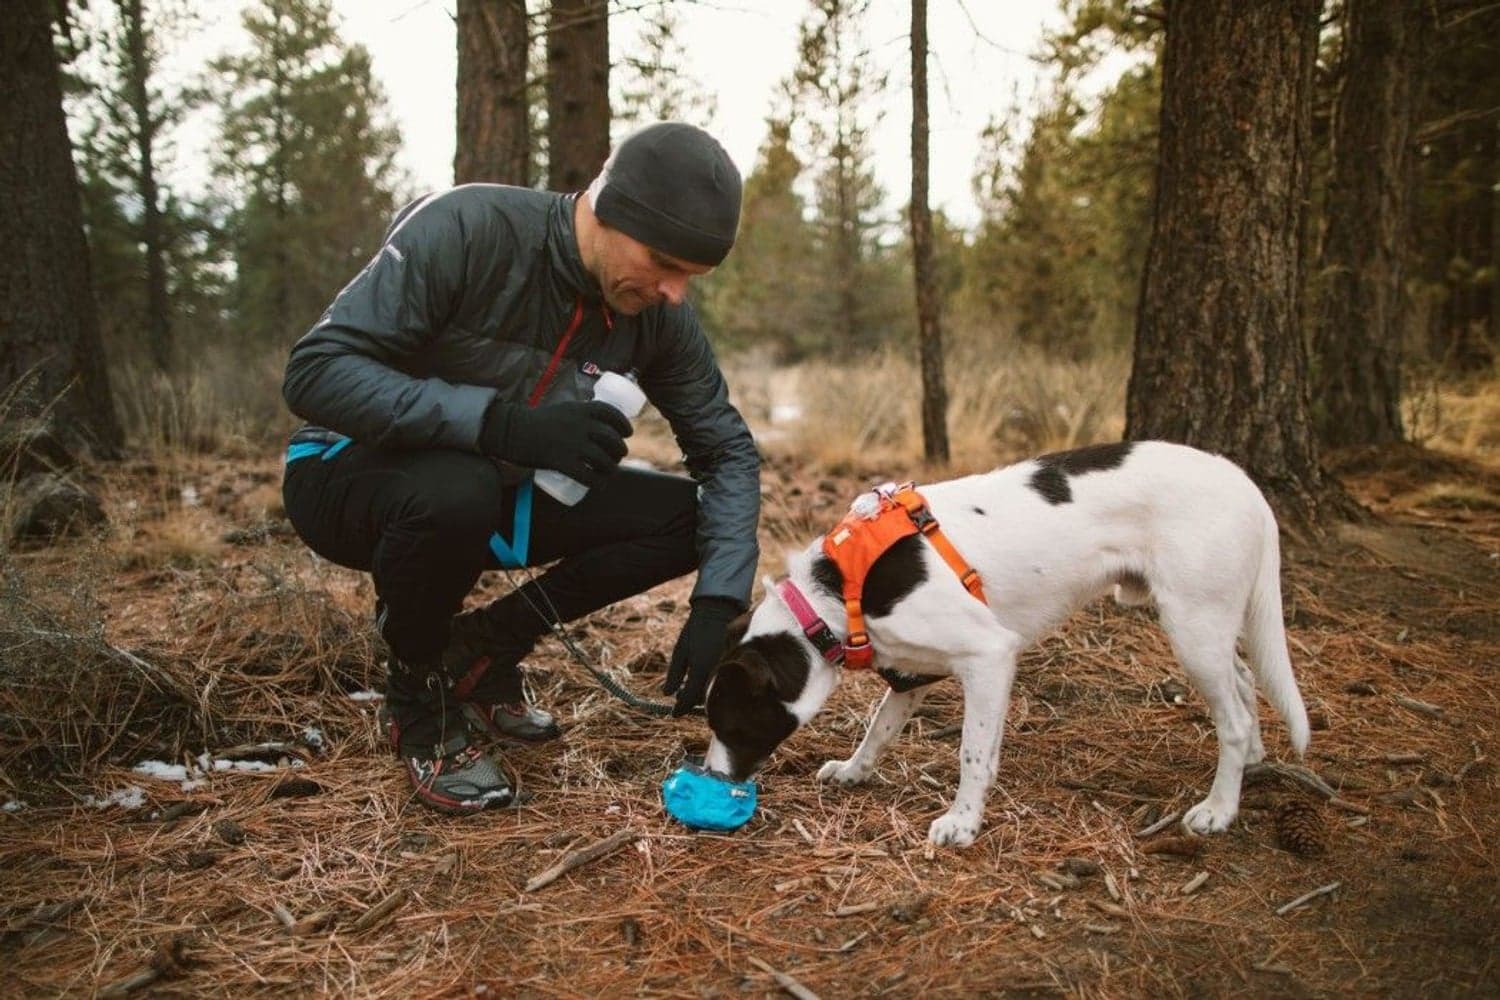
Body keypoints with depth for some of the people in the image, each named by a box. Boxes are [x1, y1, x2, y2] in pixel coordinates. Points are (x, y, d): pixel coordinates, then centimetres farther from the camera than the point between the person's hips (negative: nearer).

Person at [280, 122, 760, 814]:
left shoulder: (657, 313, -12)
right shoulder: (467, 230, -27)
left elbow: (727, 449, -4)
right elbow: (315, 373, -31)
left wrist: (717, 606, -17)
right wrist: (504, 423, -42)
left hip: (497, 490, 5)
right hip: (352, 475, -5)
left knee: (682, 519, -9)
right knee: (457, 493, -39)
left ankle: (482, 650, 2)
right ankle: (417, 696, -8)